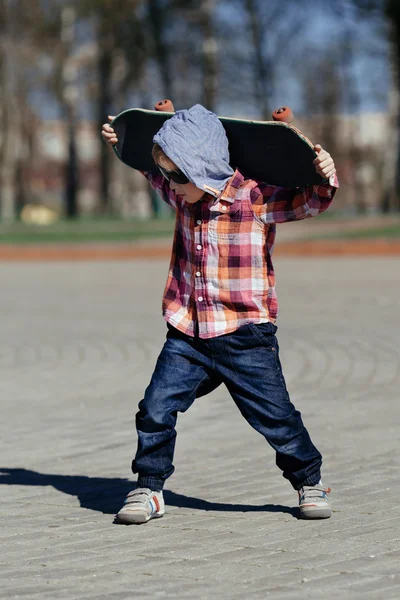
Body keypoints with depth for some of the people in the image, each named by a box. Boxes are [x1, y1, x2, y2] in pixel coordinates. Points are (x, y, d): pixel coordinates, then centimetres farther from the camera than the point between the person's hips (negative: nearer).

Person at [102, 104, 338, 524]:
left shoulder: (255, 198, -13)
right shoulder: (182, 194, 4)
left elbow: (308, 201, -15)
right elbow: (151, 173, 26)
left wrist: (325, 179, -34)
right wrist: (120, 142, 22)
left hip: (245, 338, -4)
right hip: (186, 336, 4)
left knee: (276, 418, 3)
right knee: (155, 410, -5)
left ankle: (310, 482, 26)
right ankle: (149, 490, 12)